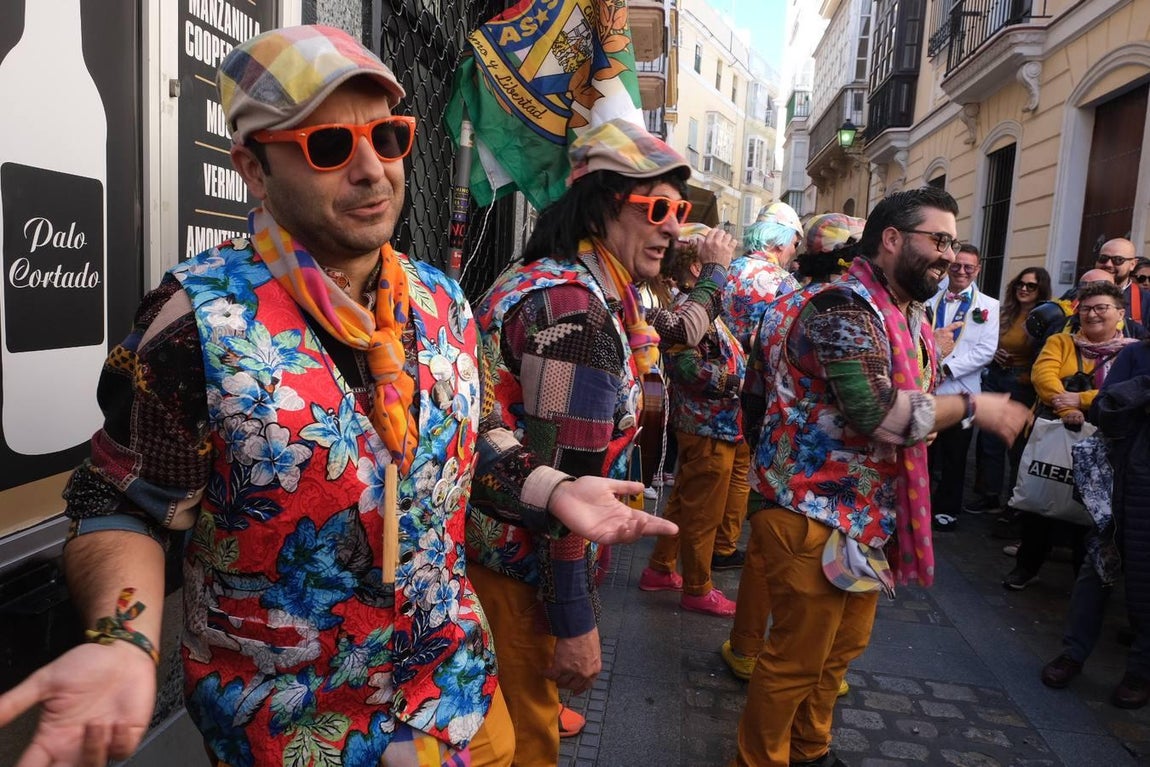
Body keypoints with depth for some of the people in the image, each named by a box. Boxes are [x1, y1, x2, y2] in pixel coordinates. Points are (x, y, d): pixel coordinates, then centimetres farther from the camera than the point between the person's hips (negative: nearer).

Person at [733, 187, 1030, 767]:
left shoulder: (910, 317, 13)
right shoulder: (845, 306, -19)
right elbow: (877, 415, -28)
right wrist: (971, 407, -16)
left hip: (868, 513, 10)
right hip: (815, 513, -10)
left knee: (843, 648, 21)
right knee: (797, 659, 2)